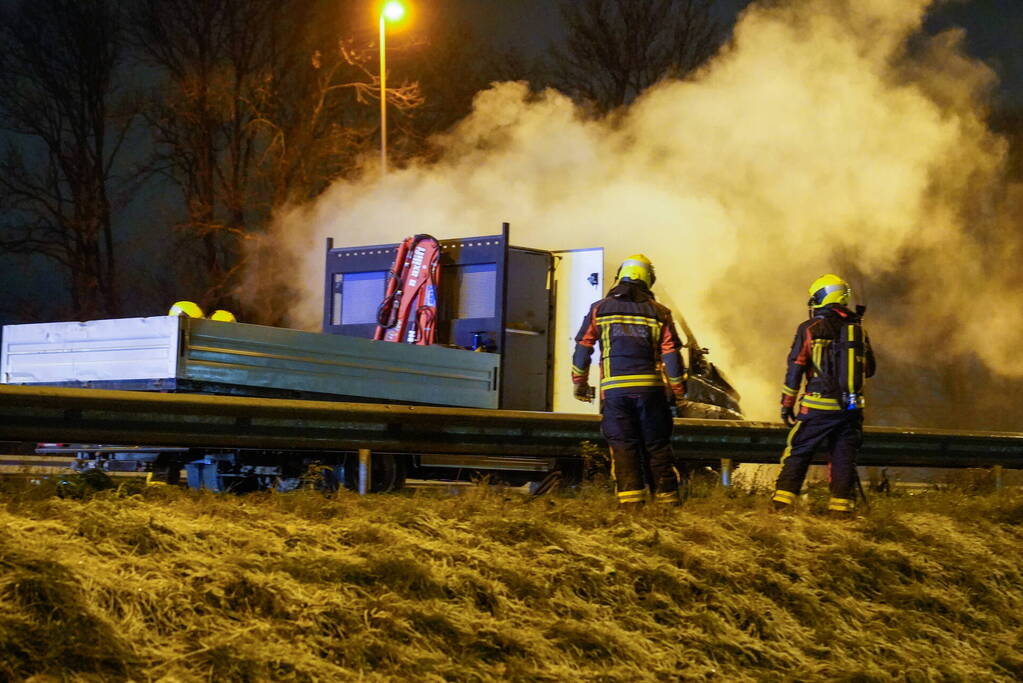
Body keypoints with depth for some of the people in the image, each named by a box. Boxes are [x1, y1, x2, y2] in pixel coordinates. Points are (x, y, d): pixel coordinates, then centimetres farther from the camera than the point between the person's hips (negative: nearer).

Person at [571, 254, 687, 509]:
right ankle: (666, 497, 8)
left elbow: (582, 348, 7)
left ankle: (630, 498, -7)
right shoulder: (659, 313, 6)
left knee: (623, 445, 2)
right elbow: (671, 356, 4)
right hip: (650, 387, 0)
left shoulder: (600, 309, 6)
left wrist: (580, 383, 18)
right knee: (657, 446, 8)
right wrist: (679, 391, 14)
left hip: (614, 388, 0)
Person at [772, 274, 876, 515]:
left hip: (818, 405, -3)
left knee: (797, 453, 5)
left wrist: (787, 404, 4)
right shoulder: (858, 328, 7)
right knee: (843, 457, 9)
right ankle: (841, 507, 6)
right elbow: (869, 370, 16)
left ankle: (782, 503, 0)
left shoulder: (810, 328, -4)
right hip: (851, 408, 3)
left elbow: (794, 369, -3)